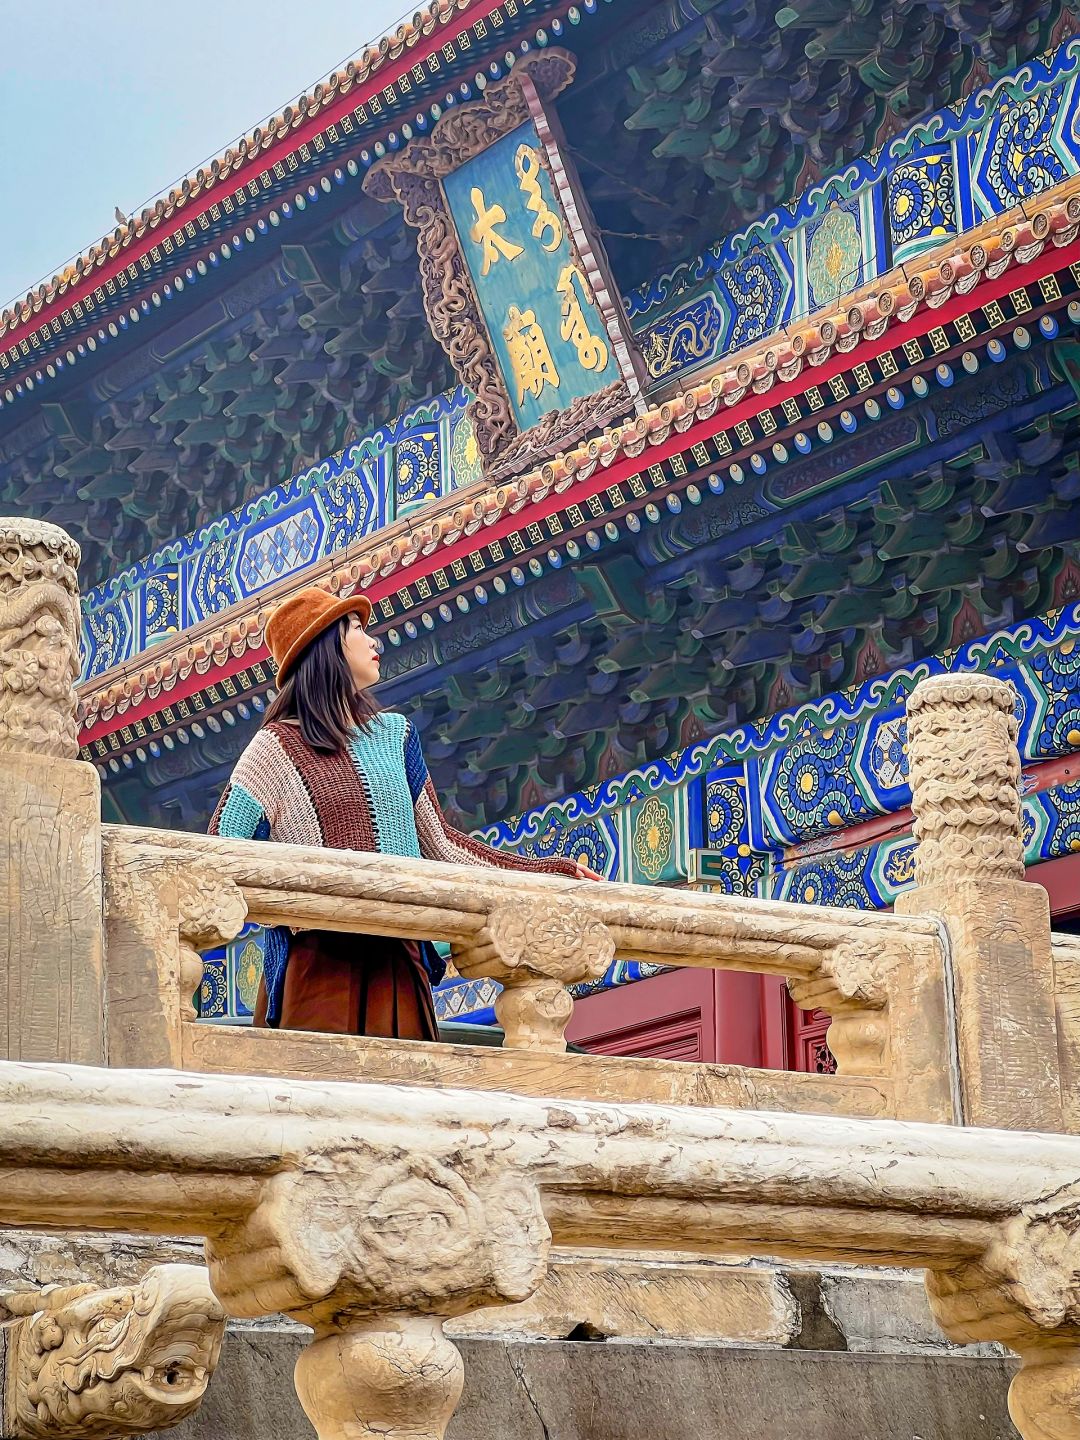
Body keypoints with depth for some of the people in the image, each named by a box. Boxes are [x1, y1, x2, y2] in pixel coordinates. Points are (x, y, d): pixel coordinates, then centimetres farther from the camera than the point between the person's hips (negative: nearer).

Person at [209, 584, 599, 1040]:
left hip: (399, 963, 5)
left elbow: (439, 841, 20)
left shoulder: (394, 733, 19)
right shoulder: (278, 746, 2)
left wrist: (549, 872, 17)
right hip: (318, 962, -5)